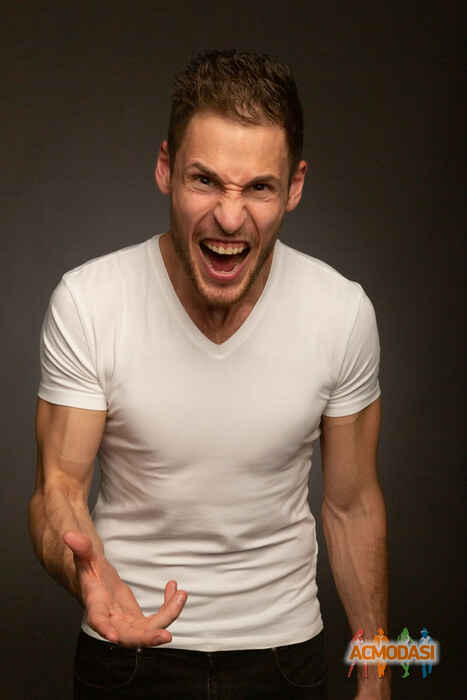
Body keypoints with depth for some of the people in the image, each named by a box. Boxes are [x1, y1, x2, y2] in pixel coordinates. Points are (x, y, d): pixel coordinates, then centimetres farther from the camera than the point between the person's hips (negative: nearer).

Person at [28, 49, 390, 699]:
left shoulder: (344, 312, -14)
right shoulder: (85, 303, -19)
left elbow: (353, 506, -4)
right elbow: (59, 487, -13)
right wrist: (86, 571, -36)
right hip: (127, 645, -1)